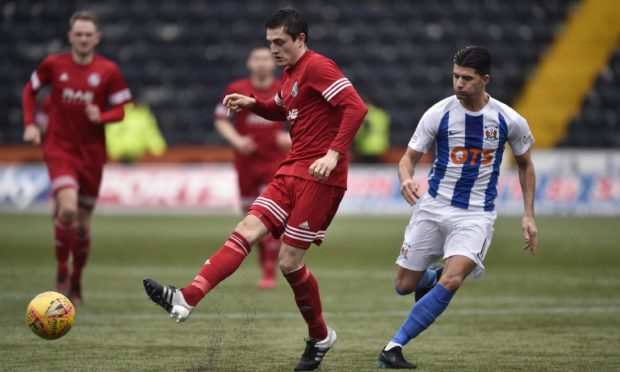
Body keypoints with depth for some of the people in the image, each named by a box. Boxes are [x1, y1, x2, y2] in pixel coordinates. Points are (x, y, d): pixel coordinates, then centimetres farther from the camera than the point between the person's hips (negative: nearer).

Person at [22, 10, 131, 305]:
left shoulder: (108, 71, -3)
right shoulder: (53, 65, -2)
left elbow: (119, 111, 2)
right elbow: (30, 90, 15)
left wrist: (101, 116, -20)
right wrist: (30, 124, 4)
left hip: (91, 153, 2)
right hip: (59, 148, -1)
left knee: (82, 223, 8)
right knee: (68, 208, -23)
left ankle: (76, 281, 28)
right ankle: (61, 270, -2)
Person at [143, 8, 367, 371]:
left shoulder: (317, 67, -12)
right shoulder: (290, 73, 17)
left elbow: (356, 107, -22)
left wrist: (334, 153, -28)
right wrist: (253, 103, 17)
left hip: (319, 177, -9)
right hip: (292, 171, 9)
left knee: (290, 262, -5)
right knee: (246, 231, -5)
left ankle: (320, 338, 14)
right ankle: (186, 299, -15)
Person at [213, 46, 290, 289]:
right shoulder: (236, 90, 0)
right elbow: (221, 120, 4)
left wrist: (291, 137, -12)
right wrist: (236, 139, -14)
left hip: (275, 162, -1)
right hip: (246, 161, 2)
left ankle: (270, 273, -11)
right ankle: (265, 266, 24)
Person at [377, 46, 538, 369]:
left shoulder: (510, 121, -6)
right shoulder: (438, 114, -8)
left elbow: (525, 165, 11)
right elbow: (409, 157, -1)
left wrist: (528, 215, 5)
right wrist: (406, 179, -25)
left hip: (476, 214, -1)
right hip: (434, 207, 2)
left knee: (451, 281, -24)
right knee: (404, 285, 5)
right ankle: (432, 278, 43)